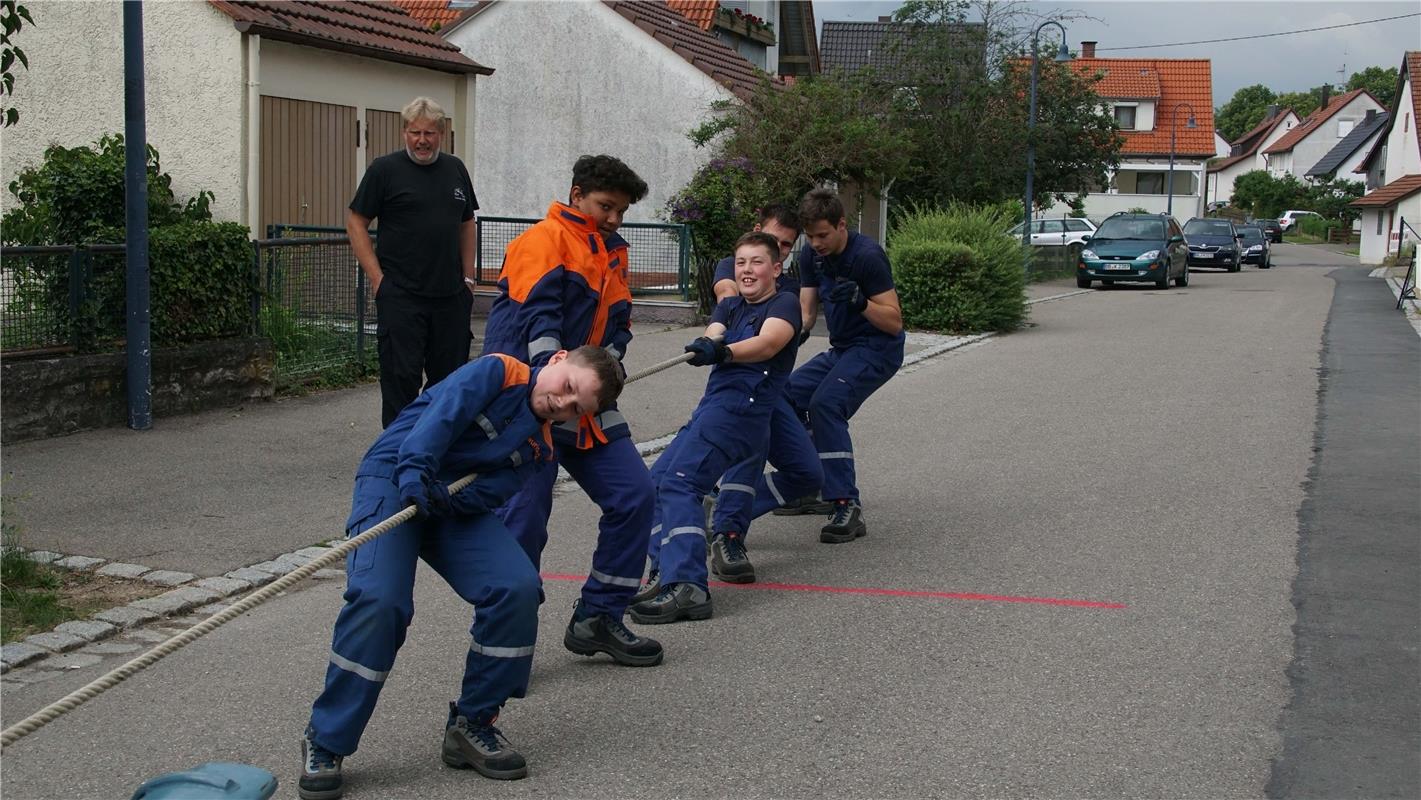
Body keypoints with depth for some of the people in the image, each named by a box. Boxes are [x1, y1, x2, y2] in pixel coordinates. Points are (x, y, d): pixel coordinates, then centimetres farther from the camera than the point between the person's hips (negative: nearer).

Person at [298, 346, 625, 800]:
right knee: (380, 600, -26)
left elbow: (488, 493, -5)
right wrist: (416, 473, -33)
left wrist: (451, 500, -26)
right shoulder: (497, 372, -4)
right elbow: (440, 414, -18)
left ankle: (472, 724, 0)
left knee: (517, 587, -16)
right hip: (393, 479, -6)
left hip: (457, 506, 6)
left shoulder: (537, 449, 12)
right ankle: (324, 743, -10)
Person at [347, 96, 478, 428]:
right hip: (401, 297, -5)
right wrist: (377, 278, -9)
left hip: (451, 295, 5)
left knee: (450, 376, 8)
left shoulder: (455, 169, 12)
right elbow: (356, 221, -2)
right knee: (402, 376, -4)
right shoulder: (385, 169, -2)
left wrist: (468, 277, 12)